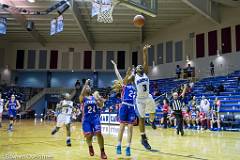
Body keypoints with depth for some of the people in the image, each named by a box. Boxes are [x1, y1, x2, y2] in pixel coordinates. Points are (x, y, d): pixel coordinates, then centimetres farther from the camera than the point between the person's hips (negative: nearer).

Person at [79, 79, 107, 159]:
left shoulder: (94, 97, 12)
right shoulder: (83, 98, 4)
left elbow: (101, 105, 3)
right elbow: (82, 95, -21)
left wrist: (97, 97, -12)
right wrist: (85, 84, -20)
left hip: (95, 117, 1)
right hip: (86, 119, -1)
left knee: (98, 133, -14)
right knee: (88, 135, -12)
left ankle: (102, 152, 0)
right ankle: (90, 146, 24)